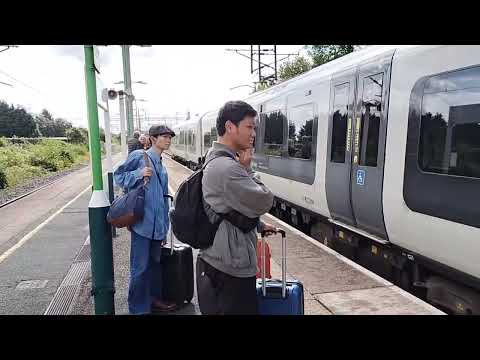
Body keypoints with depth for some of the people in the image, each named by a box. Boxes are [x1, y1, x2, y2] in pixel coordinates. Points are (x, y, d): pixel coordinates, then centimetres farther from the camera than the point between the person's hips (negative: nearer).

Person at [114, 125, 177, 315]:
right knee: (140, 267, -1)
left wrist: (164, 228, 20)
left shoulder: (162, 167, 17)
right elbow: (118, 175, 1)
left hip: (157, 224, 7)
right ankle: (138, 308, 15)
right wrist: (138, 174, -17)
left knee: (155, 263, 17)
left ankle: (154, 299, 33)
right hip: (142, 222, -7)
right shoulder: (138, 156, -3)